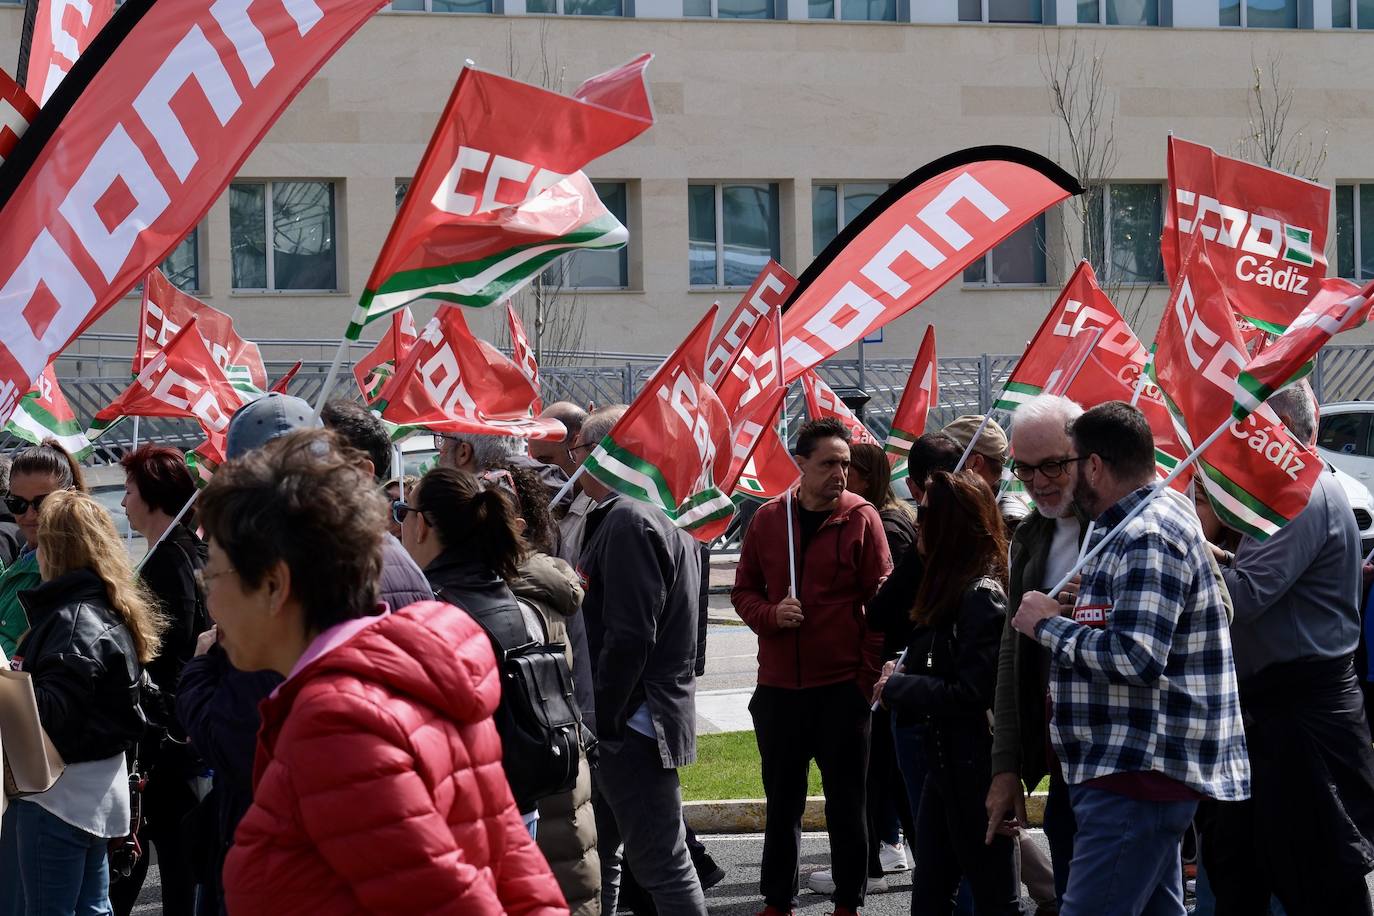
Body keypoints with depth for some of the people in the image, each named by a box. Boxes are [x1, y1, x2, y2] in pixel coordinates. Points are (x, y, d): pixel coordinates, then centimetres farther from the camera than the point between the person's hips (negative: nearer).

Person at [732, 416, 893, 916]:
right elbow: (744, 591, 11)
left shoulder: (862, 518, -3)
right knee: (781, 800, 12)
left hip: (842, 687, -3)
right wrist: (771, 614, -10)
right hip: (778, 686, 3)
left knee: (846, 801, 5)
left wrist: (869, 675, -9)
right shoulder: (768, 519, 5)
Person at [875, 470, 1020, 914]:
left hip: (976, 766, -10)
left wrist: (896, 686, -12)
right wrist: (903, 676, 0)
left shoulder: (982, 595, -18)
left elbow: (970, 694, -22)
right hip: (945, 761, 10)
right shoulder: (952, 585, 11)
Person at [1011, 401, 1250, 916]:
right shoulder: (1133, 530, 18)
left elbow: (1136, 658, -25)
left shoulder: (1148, 539, -16)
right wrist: (1078, 611, 15)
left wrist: (1048, 626, -14)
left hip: (1138, 777, -11)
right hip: (1150, 773, 11)